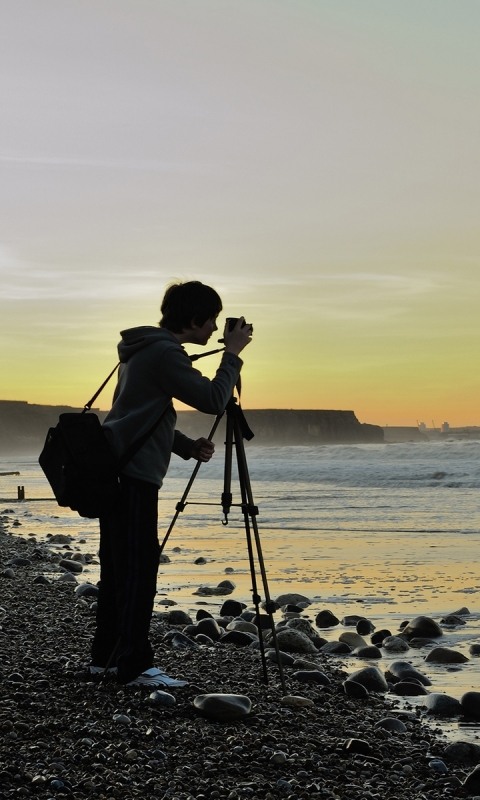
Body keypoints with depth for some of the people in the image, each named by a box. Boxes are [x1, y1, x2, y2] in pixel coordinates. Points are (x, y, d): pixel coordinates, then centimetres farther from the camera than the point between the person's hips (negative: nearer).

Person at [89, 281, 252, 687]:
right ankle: (135, 665, -7)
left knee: (119, 566, 14)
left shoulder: (145, 350, 19)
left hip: (114, 471, 10)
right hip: (133, 474, -10)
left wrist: (188, 446, 13)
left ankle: (106, 655, 21)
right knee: (139, 569, -8)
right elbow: (213, 400, -17)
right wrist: (232, 355, -4)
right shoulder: (164, 353, -13)